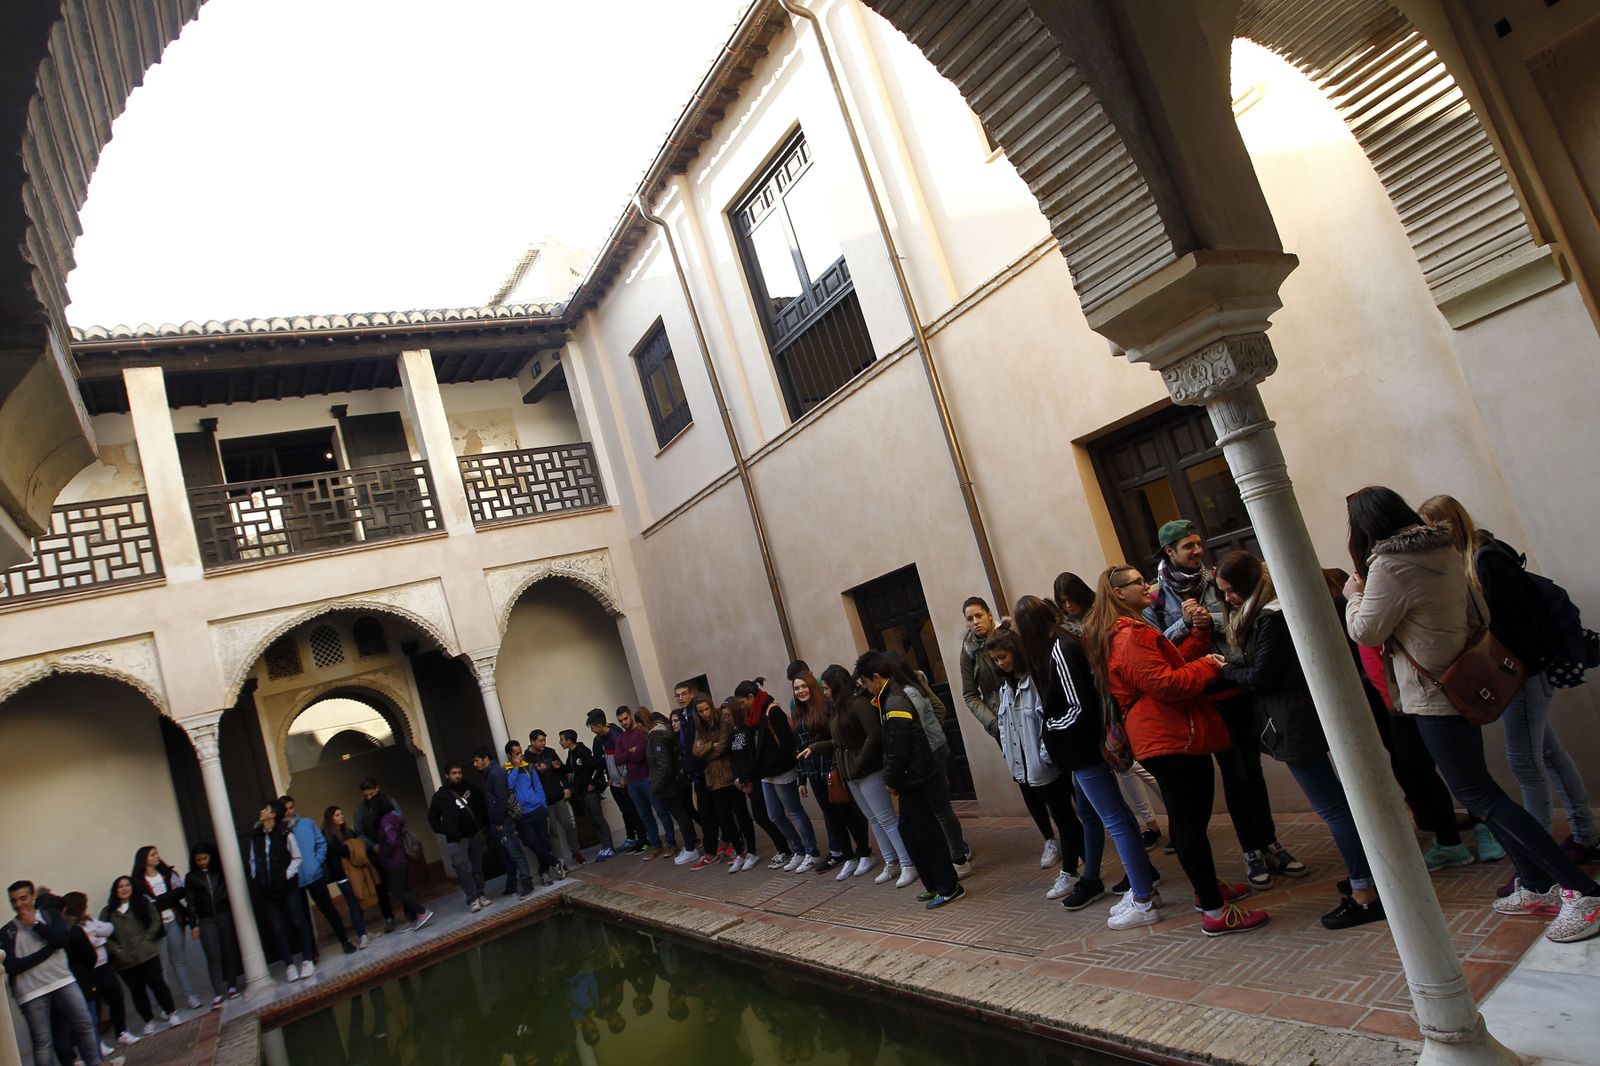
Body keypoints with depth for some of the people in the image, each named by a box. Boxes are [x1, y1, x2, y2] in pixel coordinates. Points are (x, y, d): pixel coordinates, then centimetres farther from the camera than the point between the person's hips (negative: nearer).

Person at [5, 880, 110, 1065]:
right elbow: (11, 966, -5)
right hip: (31, 992, -1)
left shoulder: (51, 915, 9)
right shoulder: (7, 932, 6)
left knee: (85, 1025, -1)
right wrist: (48, 949, -10)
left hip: (63, 982, 1)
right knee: (42, 1042, 0)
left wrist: (35, 924, -6)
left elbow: (63, 939, -9)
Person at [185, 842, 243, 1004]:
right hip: (206, 921, -1)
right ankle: (217, 993, -7)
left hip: (225, 915, 1)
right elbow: (191, 903, 3)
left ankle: (232, 986, 16)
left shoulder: (220, 871, 7)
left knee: (229, 950, 4)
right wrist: (193, 925, -1)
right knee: (213, 956, -8)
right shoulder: (192, 877, 4)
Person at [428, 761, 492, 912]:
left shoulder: (469, 789, 7)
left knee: (477, 866, 7)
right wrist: (445, 831, -5)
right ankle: (472, 899, -5)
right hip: (456, 839, -3)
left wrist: (482, 823, 7)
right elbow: (432, 817, 5)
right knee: (463, 869, -9)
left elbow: (481, 805, 18)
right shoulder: (441, 795, -1)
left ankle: (480, 894, 17)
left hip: (474, 834, 3)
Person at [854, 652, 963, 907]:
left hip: (912, 777, -10)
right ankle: (936, 884, 25)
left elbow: (897, 751, -21)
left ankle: (948, 887, 9)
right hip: (915, 775, 10)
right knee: (912, 829, 16)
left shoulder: (894, 704, -22)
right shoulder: (893, 697, 9)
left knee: (921, 831, -1)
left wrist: (891, 780, -12)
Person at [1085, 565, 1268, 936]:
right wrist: (1208, 666, -10)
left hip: (1167, 736, 11)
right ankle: (1215, 912, -1)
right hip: (1171, 738, -11)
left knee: (1188, 818, 20)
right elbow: (1165, 684, -23)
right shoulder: (1132, 636, -16)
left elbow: (1172, 662, 16)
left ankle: (1209, 889, 33)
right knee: (1190, 821, -6)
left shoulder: (1129, 632, 19)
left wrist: (1199, 633, 5)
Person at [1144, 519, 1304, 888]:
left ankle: (1270, 842, 25)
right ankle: (1251, 851, 17)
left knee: (1253, 766, 10)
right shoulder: (1157, 597, -3)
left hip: (1240, 685, 3)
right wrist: (1185, 623, -17)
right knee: (1235, 773, 2)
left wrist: (1210, 619, -16)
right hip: (1204, 695, -3)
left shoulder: (1216, 580, 5)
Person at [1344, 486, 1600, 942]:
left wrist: (1354, 592, -2)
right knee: (1477, 789, 18)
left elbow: (1365, 631, -16)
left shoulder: (1389, 566, -21)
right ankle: (1538, 885, 23)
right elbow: (1479, 612, 14)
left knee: (1478, 794, -3)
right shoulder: (1443, 549, 7)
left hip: (1434, 695, -10)